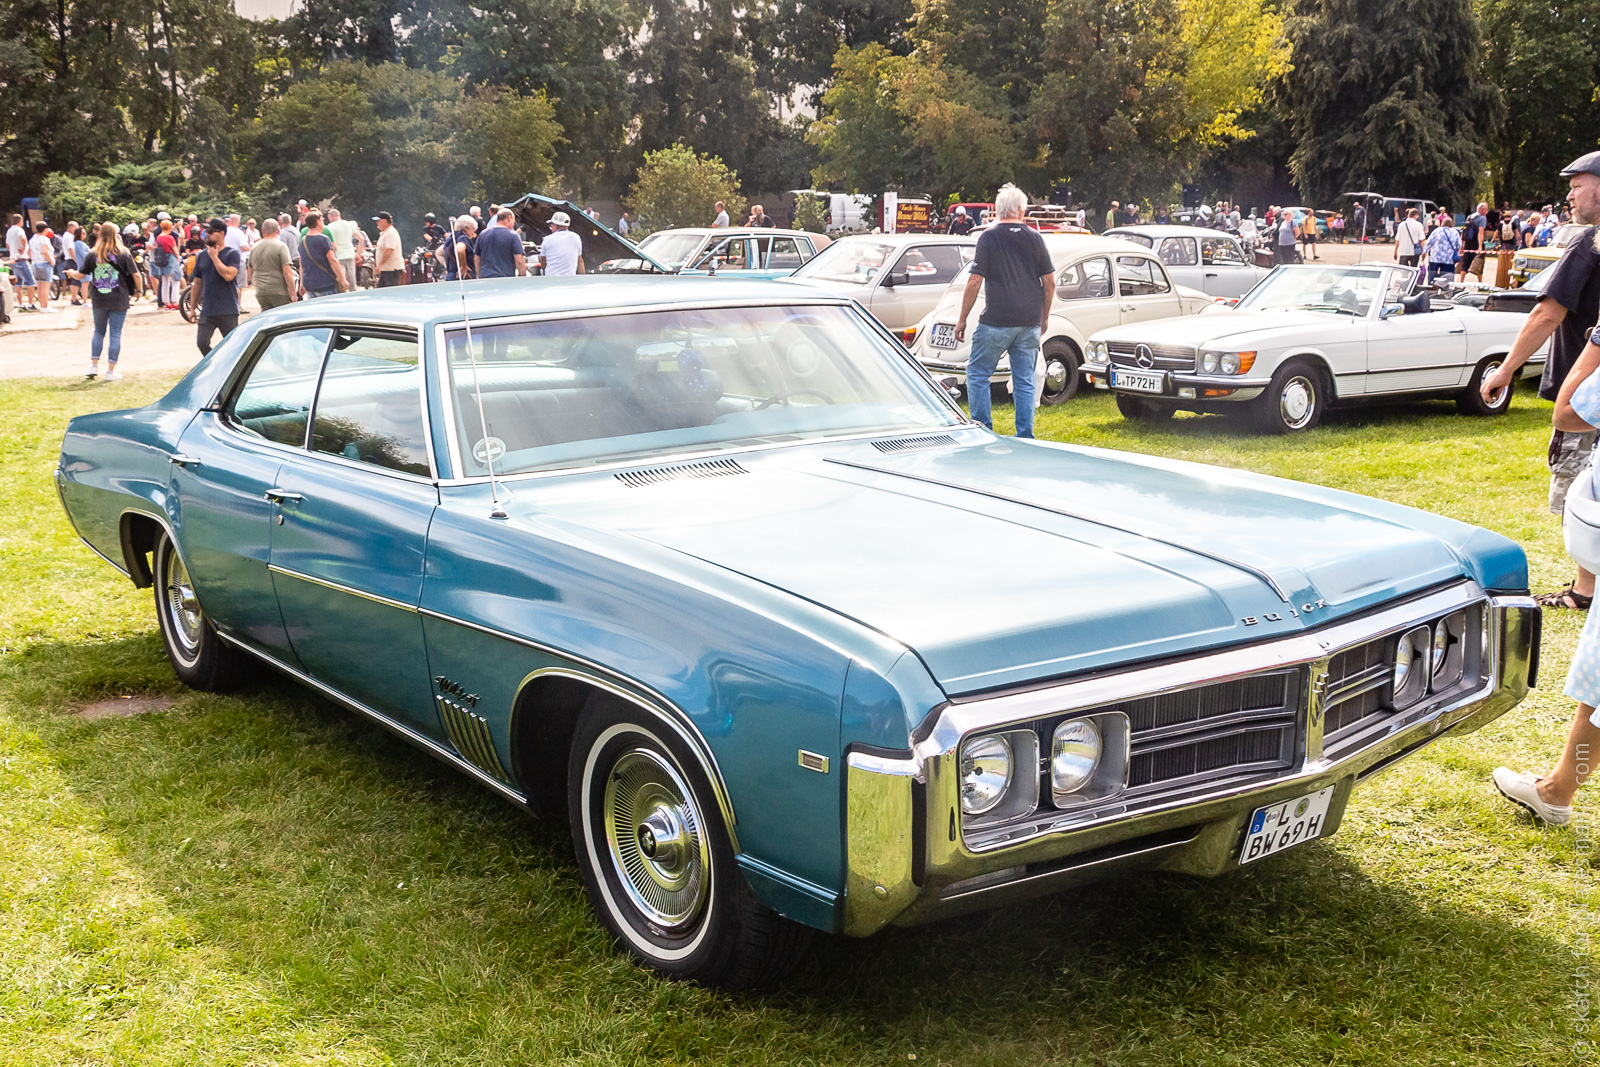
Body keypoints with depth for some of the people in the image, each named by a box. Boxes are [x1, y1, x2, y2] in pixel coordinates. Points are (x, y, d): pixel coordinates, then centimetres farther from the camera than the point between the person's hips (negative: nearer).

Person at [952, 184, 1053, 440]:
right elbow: (1049, 281, 8)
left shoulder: (989, 237, -4)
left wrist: (962, 319, -1)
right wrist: (1044, 317, 19)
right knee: (1025, 382, 8)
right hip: (1030, 323, 4)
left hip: (996, 322, -4)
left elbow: (975, 281, -8)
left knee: (977, 374, 7)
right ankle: (1025, 438, 8)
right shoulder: (1034, 237, 7)